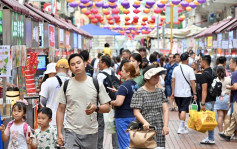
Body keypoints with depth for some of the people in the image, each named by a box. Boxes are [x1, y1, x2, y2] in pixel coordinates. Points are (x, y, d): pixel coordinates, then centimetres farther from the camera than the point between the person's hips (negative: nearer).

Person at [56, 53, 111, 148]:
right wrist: (59, 133, -1)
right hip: (71, 132, -1)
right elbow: (60, 111, 5)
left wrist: (96, 108, -20)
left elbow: (107, 108, 2)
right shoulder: (66, 85, 3)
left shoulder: (96, 84, 1)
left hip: (91, 133, 1)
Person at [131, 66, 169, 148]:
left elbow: (165, 110, 7)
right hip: (145, 129, -4)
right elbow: (136, 112, -10)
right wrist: (145, 123, -27)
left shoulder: (160, 92, 11)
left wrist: (165, 125, -7)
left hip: (159, 131, 4)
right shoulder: (139, 93, -4)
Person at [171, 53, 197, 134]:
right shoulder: (189, 69, -10)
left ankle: (183, 126, 30)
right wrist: (194, 93, -6)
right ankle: (181, 128, -9)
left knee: (180, 110, 16)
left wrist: (173, 92, 11)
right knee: (183, 110, -4)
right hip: (186, 94, -5)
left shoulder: (176, 69, 3)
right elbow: (192, 82, -11)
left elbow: (173, 81, 5)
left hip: (177, 93, 5)